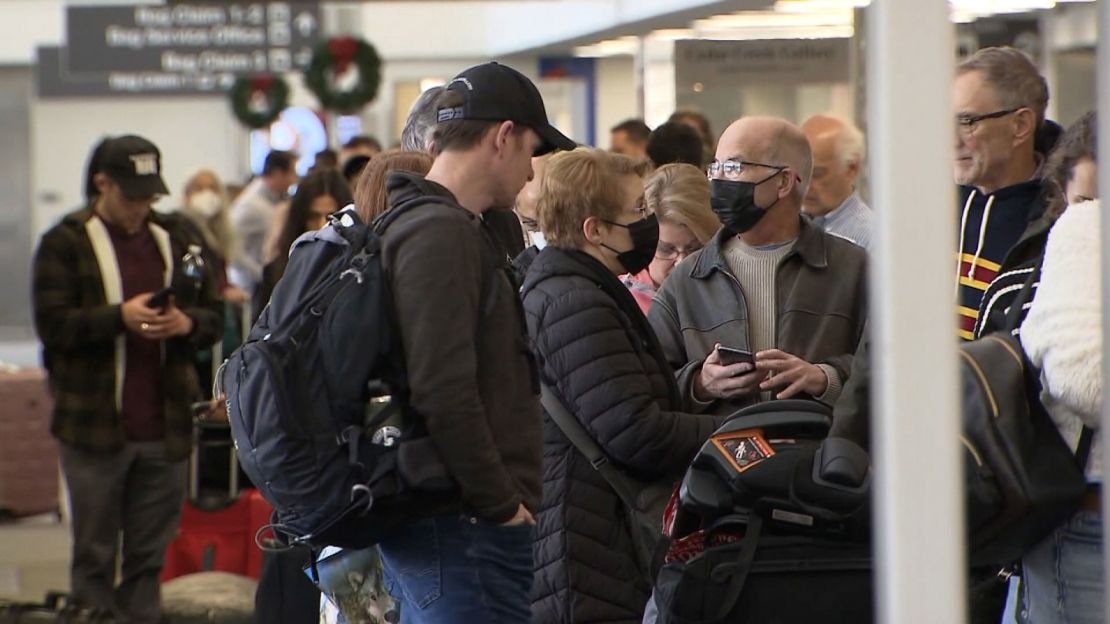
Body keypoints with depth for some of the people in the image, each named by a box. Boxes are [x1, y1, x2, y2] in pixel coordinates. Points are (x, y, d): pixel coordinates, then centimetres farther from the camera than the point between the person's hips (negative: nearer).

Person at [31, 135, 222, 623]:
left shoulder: (175, 239, 13)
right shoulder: (65, 243, -1)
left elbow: (214, 316, 14)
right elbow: (52, 324, -10)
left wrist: (187, 323, -9)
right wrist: (120, 316, -22)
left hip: (164, 426, 4)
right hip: (94, 426, -4)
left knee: (149, 556, 9)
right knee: (94, 555, 4)